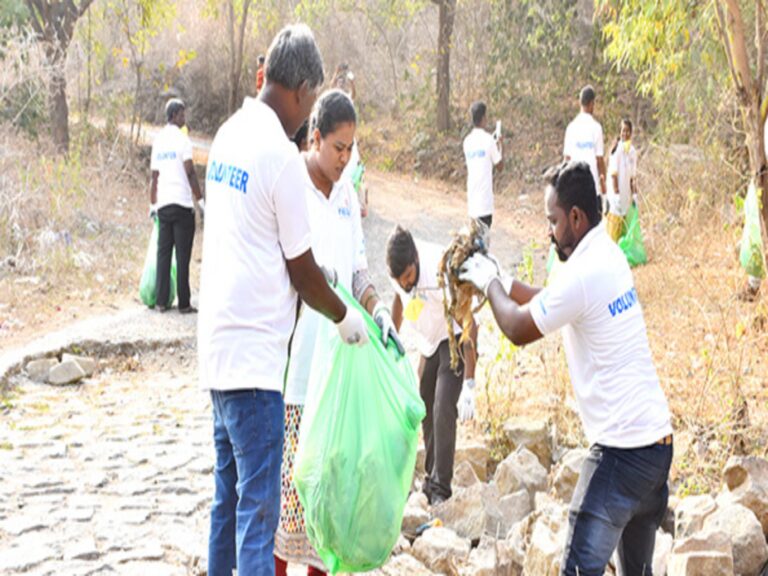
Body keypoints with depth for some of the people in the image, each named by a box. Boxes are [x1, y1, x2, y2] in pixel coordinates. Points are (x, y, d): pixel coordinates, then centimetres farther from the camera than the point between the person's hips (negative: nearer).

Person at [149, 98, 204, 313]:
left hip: (162, 205, 6)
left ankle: (162, 301, 6)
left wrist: (152, 203, 21)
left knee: (163, 253, 8)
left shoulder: (158, 140, 12)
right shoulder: (182, 139, -6)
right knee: (183, 255, -2)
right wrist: (201, 200, -8)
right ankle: (184, 303, -1)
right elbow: (190, 172, -12)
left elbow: (154, 176, 13)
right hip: (182, 204, -6)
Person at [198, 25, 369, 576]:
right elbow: (301, 271, -8)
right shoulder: (283, 157, -15)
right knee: (259, 508, -5)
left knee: (229, 495, 18)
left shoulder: (229, 134, 9)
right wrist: (346, 317, 9)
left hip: (219, 342, 9)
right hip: (254, 351, -9)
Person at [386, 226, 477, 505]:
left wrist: (469, 385, -31)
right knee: (426, 411, 6)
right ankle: (432, 479, 18)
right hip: (428, 343, 6)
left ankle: (440, 489, -13)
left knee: (443, 411, -16)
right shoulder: (398, 272, -15)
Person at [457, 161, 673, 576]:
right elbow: (546, 303, 25)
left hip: (621, 450, -10)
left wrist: (490, 284, 9)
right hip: (657, 442, 10)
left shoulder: (583, 273, -17)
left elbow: (519, 329, -7)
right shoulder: (609, 255, 11)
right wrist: (500, 278, 20)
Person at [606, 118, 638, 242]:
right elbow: (613, 173, -14)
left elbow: (632, 175, 12)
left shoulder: (632, 151, 7)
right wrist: (616, 193, -18)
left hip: (626, 193, 7)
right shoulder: (617, 149, -12)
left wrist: (634, 193, 9)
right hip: (617, 192, -7)